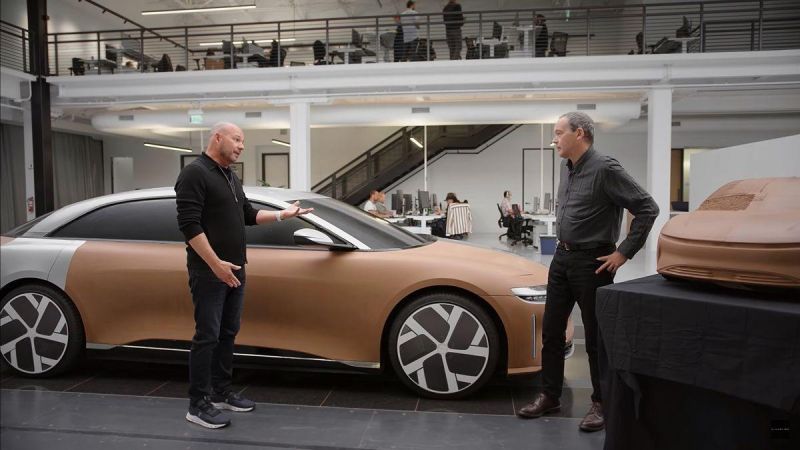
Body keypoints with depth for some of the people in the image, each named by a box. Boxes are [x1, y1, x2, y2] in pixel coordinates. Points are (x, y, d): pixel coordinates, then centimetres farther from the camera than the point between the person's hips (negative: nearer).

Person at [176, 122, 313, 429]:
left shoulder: (231, 177, 17)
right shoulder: (195, 173, -12)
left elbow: (247, 215, 25)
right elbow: (189, 224, -20)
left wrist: (282, 215, 14)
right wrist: (216, 263, -24)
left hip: (234, 270, 9)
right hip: (209, 272, -9)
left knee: (228, 334, 13)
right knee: (207, 337, -5)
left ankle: (221, 393, 24)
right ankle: (198, 405, 5)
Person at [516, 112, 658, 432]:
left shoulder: (604, 168, -16)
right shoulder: (567, 168, 9)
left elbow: (647, 209, -18)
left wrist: (624, 253, -16)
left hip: (591, 261, -8)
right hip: (562, 258, 8)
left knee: (596, 337, 3)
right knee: (551, 331, 12)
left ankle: (601, 404, 19)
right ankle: (549, 396, 25)